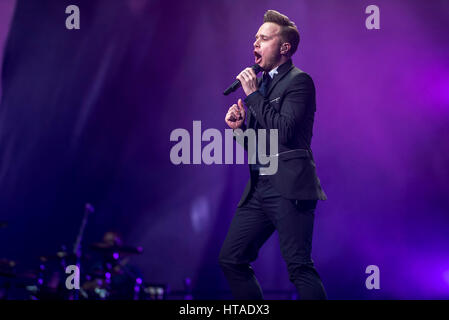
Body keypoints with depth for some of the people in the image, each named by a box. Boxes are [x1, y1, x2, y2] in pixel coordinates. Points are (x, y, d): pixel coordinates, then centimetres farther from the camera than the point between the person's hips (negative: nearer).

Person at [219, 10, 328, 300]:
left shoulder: (298, 81, -5)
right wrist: (240, 127, 3)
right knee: (231, 259, 7)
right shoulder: (262, 82, 20)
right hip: (259, 187, 9)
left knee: (299, 266, -12)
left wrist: (253, 95, -11)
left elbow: (284, 130, -19)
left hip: (289, 188, -9)